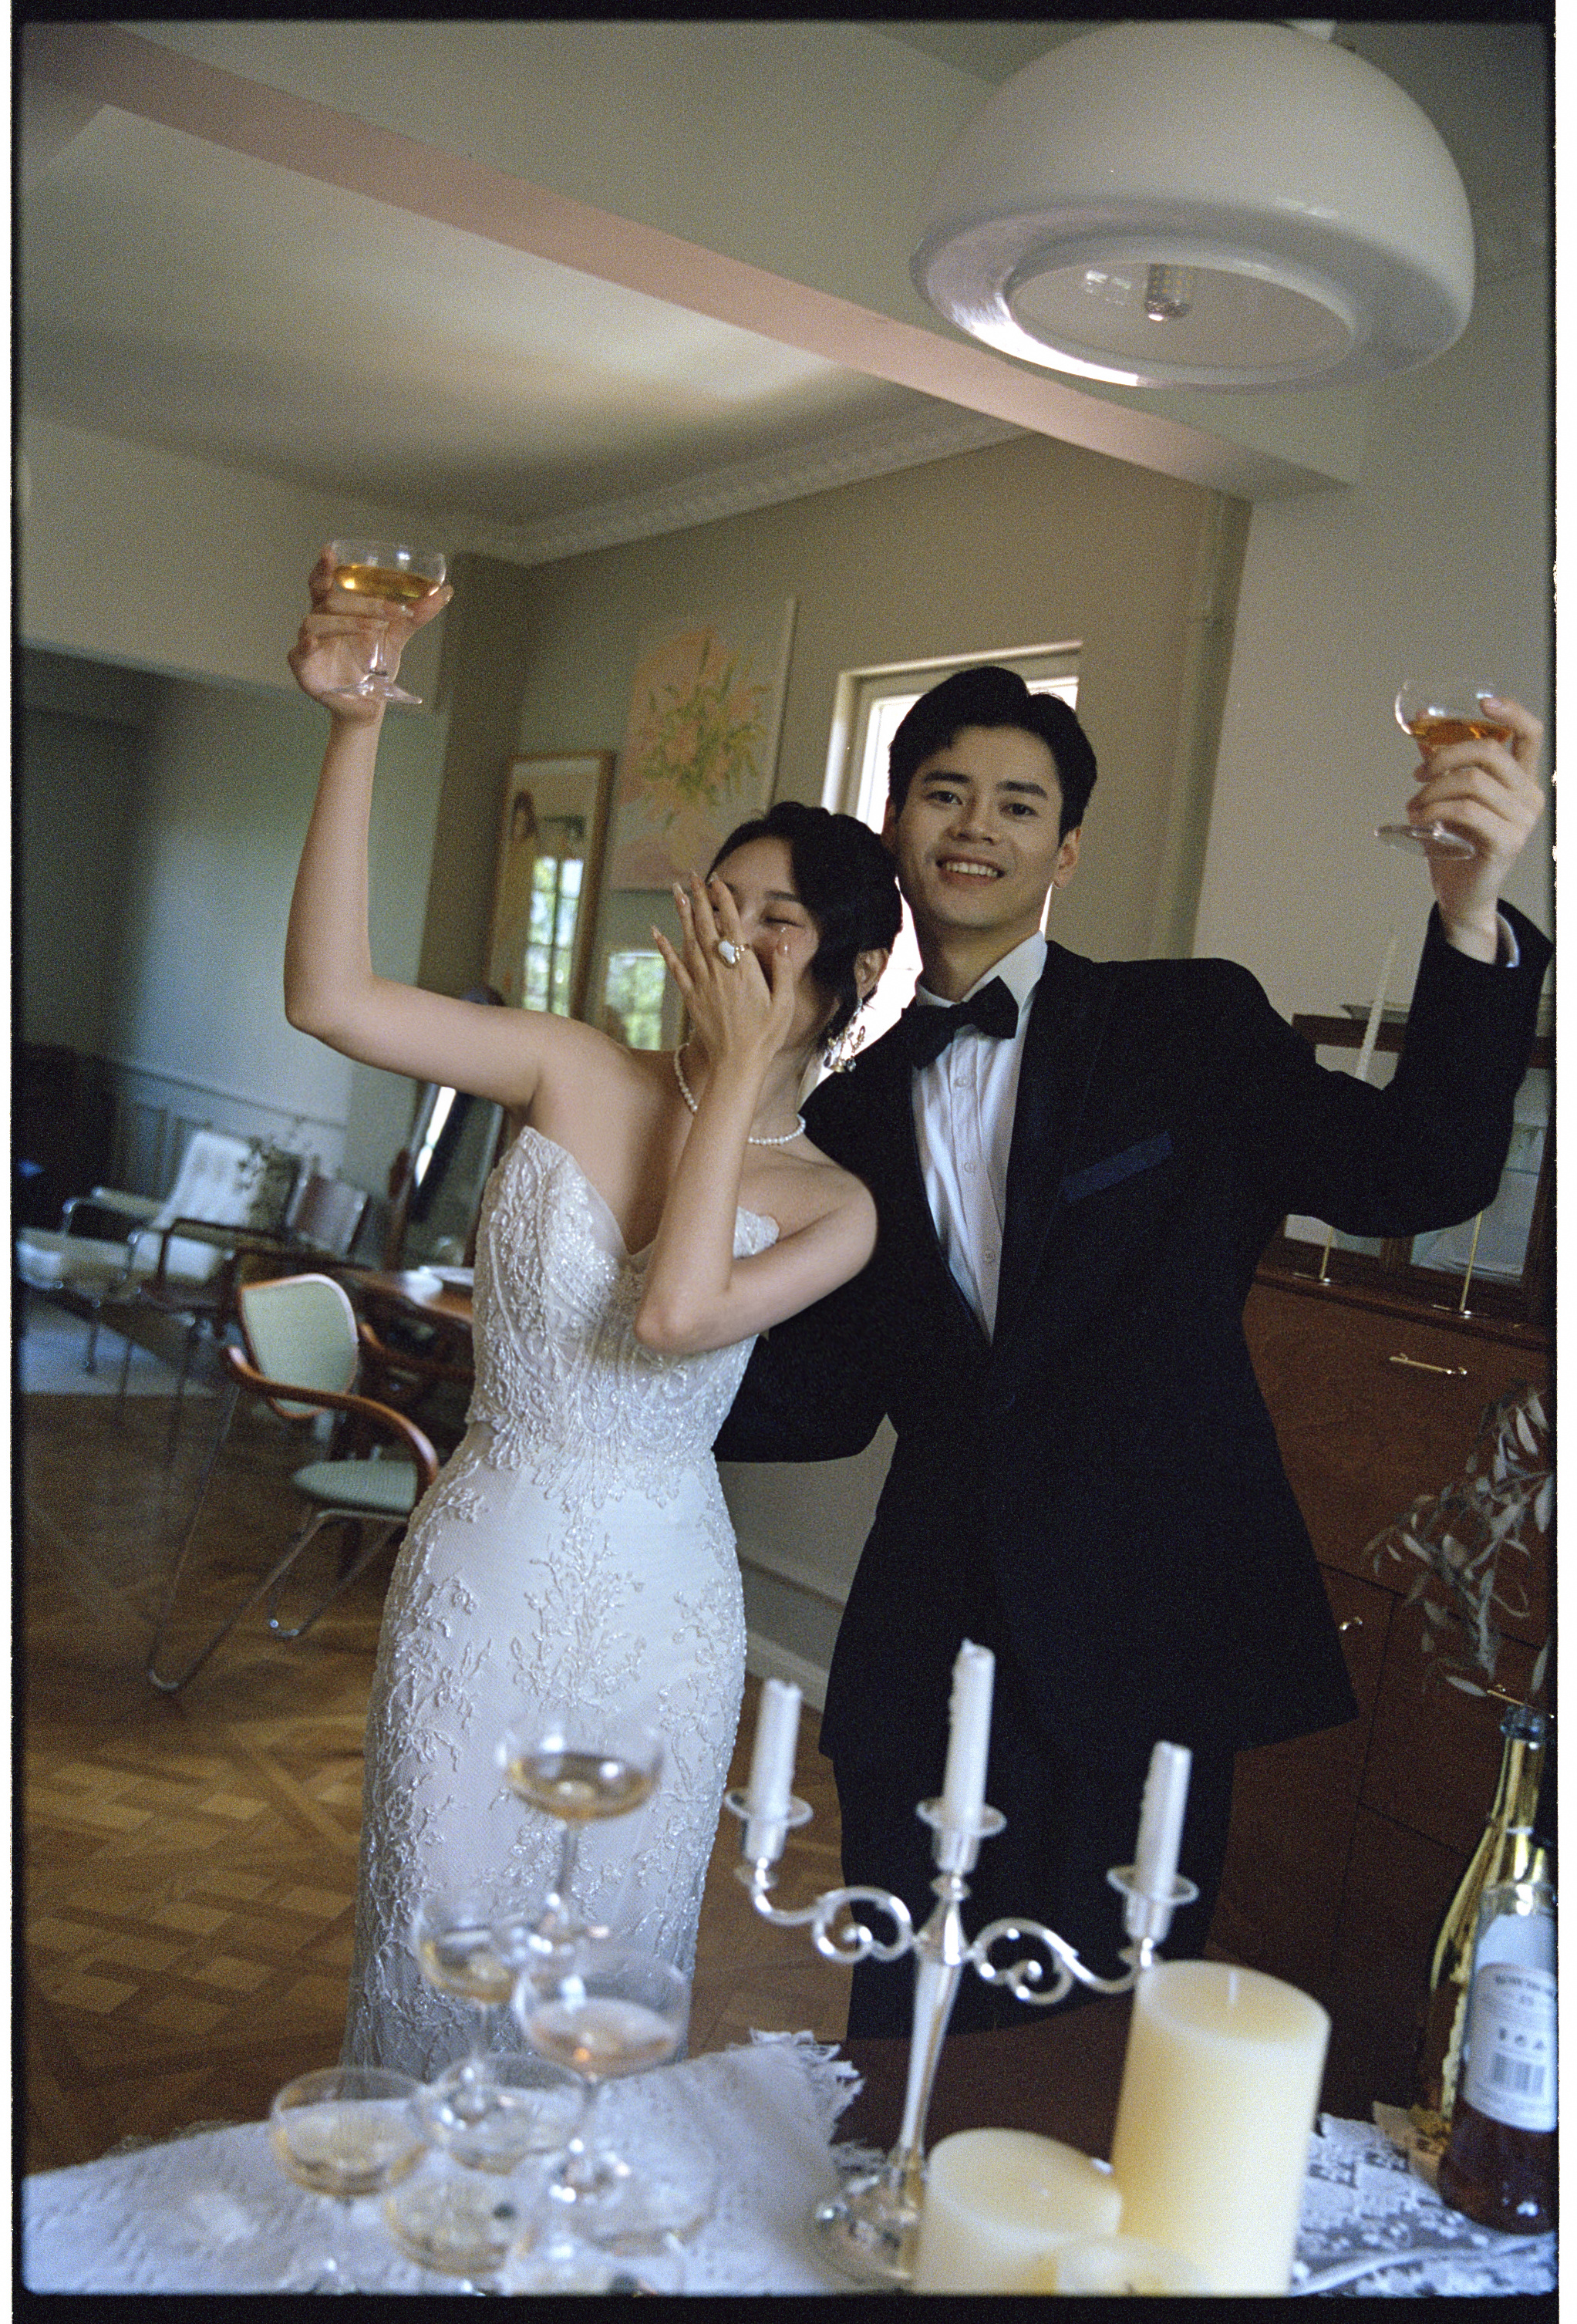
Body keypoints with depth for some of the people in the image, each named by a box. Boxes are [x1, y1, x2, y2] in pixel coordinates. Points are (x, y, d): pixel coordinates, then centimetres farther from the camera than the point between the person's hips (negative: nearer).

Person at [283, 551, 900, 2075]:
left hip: (656, 1619, 0)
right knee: (431, 1964, 12)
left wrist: (740, 1071, -17)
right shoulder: (574, 1074, -4)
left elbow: (673, 1313, -24)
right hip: (476, 1581, 0)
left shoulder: (831, 1206, -4)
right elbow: (328, 997, -17)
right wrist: (355, 724, -22)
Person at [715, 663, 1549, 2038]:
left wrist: (1472, 916, -25)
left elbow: (1421, 1177, -12)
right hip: (927, 1657, 3)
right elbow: (829, 1394, 11)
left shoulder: (1190, 1026, 1)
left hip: (1138, 1647, -3)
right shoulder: (856, 1112, 10)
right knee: (907, 2042, 10)